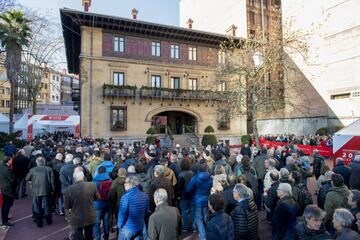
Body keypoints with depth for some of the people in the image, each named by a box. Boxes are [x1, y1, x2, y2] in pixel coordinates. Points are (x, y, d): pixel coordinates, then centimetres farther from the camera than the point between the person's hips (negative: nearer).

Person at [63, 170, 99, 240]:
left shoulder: (68, 190, -20)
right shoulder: (92, 185, -14)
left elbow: (66, 207, -8)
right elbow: (97, 198, 2)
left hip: (77, 220, -2)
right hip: (90, 217, 2)